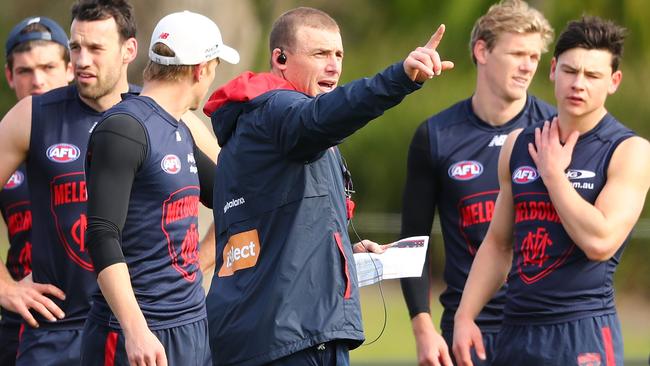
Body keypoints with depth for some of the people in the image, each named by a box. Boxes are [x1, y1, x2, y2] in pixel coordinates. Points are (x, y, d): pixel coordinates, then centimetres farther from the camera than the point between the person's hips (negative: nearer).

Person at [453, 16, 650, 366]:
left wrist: (553, 172, -9)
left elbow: (600, 241, -18)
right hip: (515, 332, 5)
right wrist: (464, 316, 9)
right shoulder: (519, 145, 12)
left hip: (584, 333, -5)